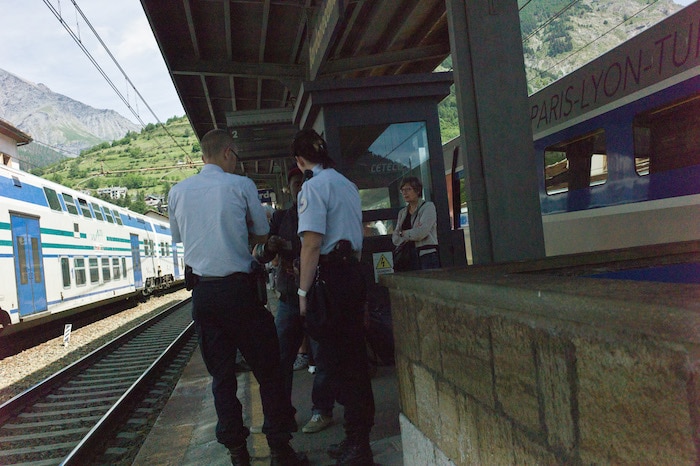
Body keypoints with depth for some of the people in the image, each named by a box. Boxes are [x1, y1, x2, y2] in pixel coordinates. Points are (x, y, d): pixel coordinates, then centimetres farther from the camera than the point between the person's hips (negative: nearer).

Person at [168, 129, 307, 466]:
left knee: (221, 375, 11)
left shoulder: (177, 192, 7)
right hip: (239, 289, -4)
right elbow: (262, 234, 6)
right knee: (267, 370, 6)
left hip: (202, 292, 4)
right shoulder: (241, 186, -4)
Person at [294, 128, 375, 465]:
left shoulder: (314, 186, -10)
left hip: (332, 277, -9)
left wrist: (304, 291, -14)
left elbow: (312, 244, -18)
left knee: (337, 359, -2)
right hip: (354, 272, 9)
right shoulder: (348, 185, 17)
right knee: (355, 356, 14)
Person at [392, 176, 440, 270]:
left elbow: (421, 233, -11)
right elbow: (395, 239, 8)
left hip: (427, 256, -4)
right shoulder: (402, 212, 17)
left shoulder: (428, 206, 1)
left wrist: (403, 233, 4)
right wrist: (412, 234, -8)